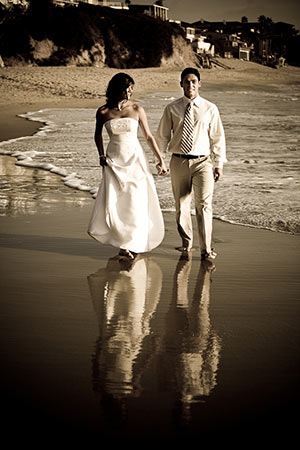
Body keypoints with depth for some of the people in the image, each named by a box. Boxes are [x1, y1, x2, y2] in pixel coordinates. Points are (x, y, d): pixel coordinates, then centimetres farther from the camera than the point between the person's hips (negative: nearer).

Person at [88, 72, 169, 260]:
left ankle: (133, 244, 17)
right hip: (114, 161, 0)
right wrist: (102, 155, 6)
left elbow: (149, 137, 3)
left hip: (135, 160, 0)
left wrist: (161, 160, 2)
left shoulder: (137, 109, -3)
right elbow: (98, 134, 16)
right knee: (112, 204, -6)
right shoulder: (103, 112, -2)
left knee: (135, 202, 0)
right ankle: (123, 241, 16)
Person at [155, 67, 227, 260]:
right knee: (181, 205, 10)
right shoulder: (172, 108, 4)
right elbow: (162, 136, 10)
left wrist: (219, 164, 3)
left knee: (204, 204, -13)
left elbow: (218, 137, 6)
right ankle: (186, 242, 28)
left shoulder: (210, 109, 2)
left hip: (202, 162, -2)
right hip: (179, 162, 2)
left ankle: (206, 249, -7)